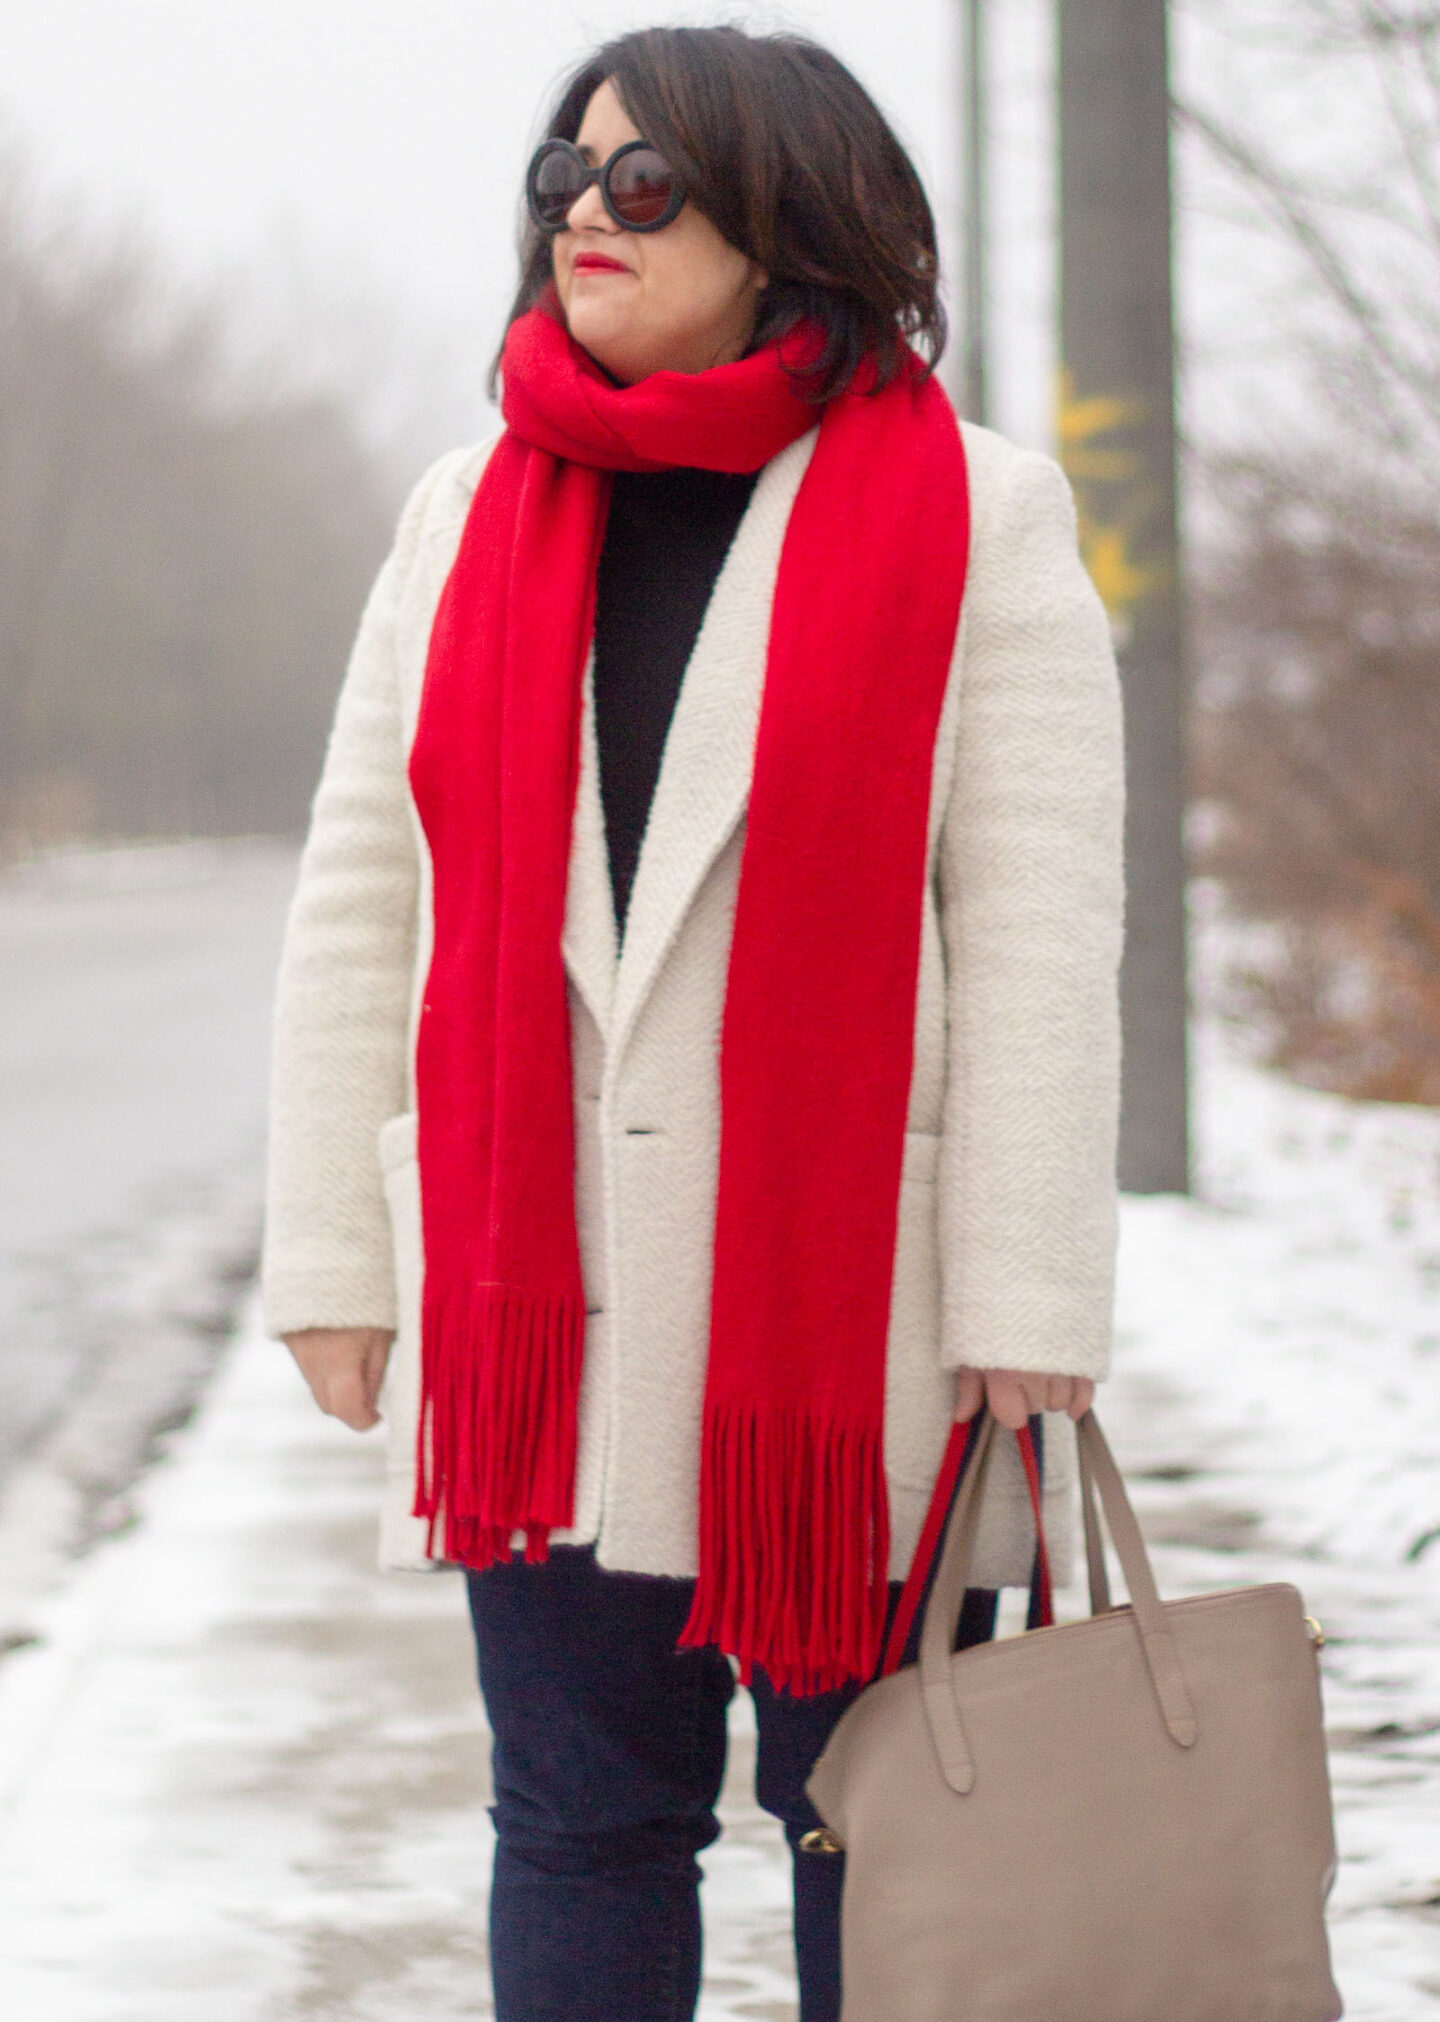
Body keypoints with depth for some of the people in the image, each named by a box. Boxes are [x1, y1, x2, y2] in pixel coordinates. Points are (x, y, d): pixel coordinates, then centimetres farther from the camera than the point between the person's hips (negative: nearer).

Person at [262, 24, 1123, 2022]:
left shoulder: (973, 521, -1)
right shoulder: (470, 517, 11)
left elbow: (1041, 939, -6)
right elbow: (357, 904, 11)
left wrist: (1024, 1318, -12)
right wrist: (332, 1256, 6)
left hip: (849, 1303, -3)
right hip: (531, 1303, 3)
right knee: (582, 1828, 7)